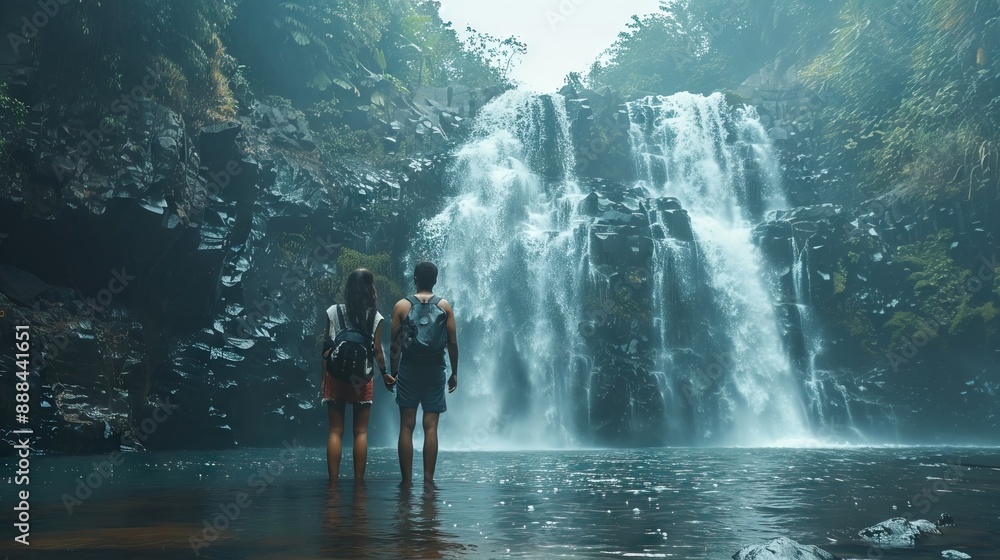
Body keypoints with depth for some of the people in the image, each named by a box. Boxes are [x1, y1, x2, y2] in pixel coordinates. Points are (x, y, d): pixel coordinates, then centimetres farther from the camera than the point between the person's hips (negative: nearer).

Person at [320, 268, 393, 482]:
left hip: (335, 376, 1)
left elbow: (327, 348, -1)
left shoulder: (333, 312, -1)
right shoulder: (375, 317, -3)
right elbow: (377, 349, -3)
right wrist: (384, 373, 11)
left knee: (335, 431, 5)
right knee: (361, 432, 5)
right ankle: (358, 480, 5)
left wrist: (323, 378, 4)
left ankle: (333, 480, 2)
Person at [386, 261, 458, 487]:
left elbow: (395, 343, 1)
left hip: (408, 370, 0)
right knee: (431, 426, 2)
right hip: (435, 371, 0)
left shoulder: (401, 306, 2)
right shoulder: (445, 306, 3)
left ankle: (407, 479, 3)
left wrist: (392, 372, 8)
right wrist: (454, 373, 9)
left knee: (406, 426, 4)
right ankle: (428, 478, 0)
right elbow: (452, 342, 2)